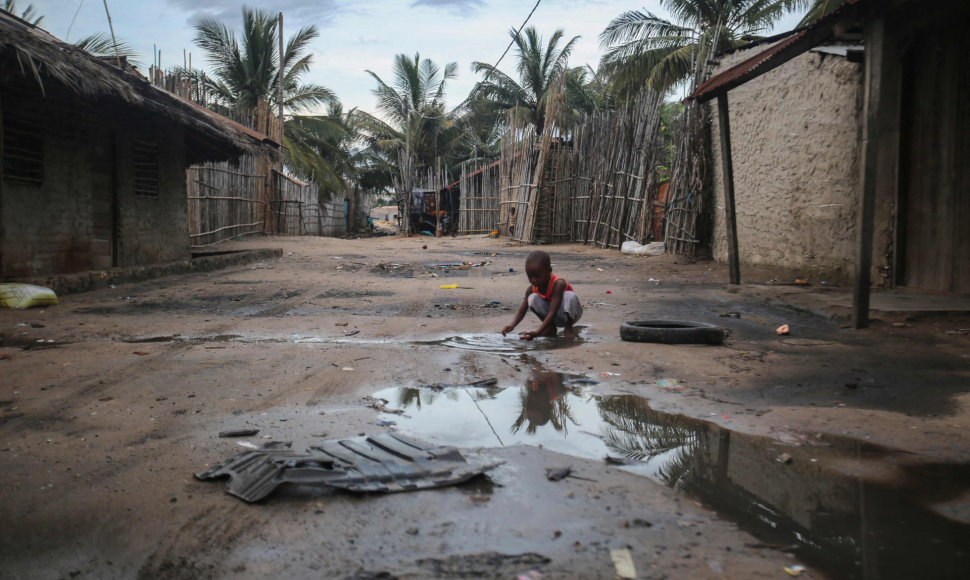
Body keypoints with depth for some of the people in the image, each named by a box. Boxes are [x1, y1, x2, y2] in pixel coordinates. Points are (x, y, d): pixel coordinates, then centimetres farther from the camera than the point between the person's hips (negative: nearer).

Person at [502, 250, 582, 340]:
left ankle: (568, 328, -12)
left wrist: (538, 332, -46)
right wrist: (512, 325, -32)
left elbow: (552, 312, -37)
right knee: (533, 298, -22)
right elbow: (522, 311, -11)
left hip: (569, 315, -4)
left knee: (570, 295, -36)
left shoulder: (558, 284, -32)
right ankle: (551, 328, -5)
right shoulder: (531, 289, -14)